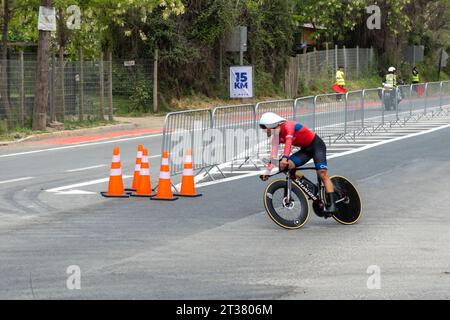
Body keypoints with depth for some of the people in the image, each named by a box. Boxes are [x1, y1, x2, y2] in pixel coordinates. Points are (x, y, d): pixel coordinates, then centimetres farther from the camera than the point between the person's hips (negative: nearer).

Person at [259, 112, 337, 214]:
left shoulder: (288, 126, -25)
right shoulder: (278, 136, -3)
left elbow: (289, 141, -42)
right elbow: (274, 154, -7)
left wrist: (285, 158, -55)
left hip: (317, 145, -8)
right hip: (305, 149, 8)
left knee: (322, 174, -21)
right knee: (288, 165, -15)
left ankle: (332, 204, -23)